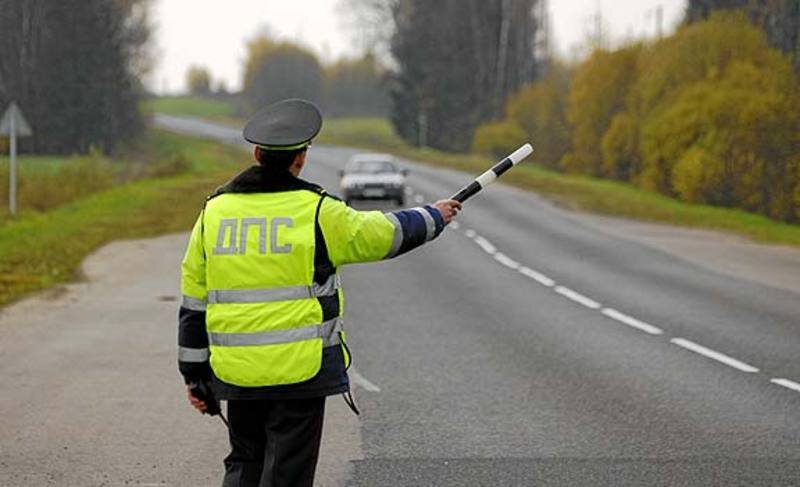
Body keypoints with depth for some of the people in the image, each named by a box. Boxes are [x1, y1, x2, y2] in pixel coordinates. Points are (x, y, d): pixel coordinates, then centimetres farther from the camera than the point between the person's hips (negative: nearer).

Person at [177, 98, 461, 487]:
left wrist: (194, 374, 14)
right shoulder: (316, 211, -8)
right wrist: (433, 218, 25)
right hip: (300, 369, -4)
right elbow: (383, 235, 5)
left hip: (237, 374, 4)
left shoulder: (214, 211, 5)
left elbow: (194, 301, 7)